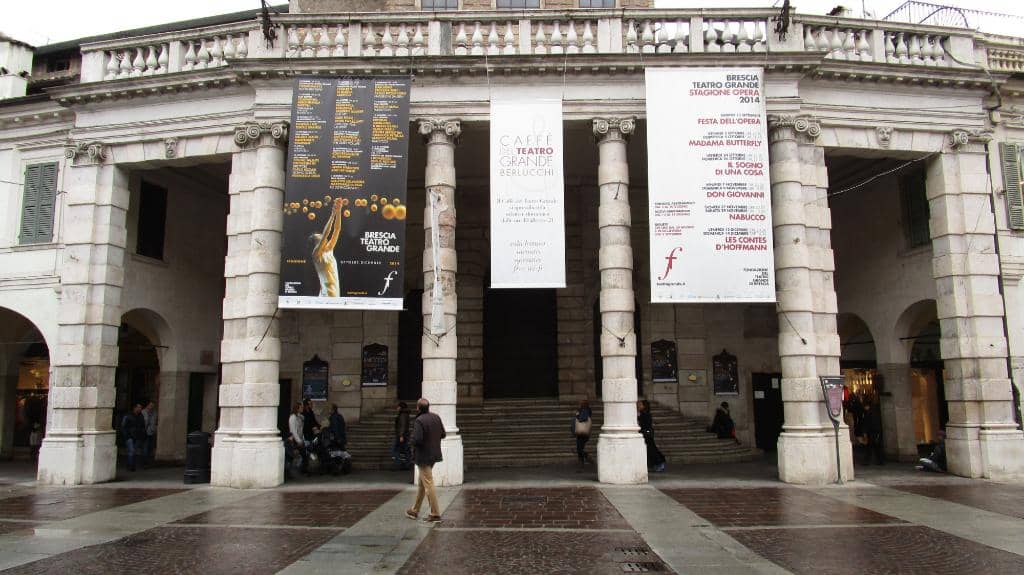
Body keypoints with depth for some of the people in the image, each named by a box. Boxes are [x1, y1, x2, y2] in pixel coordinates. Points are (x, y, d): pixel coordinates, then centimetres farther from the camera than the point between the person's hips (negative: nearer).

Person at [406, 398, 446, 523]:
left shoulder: (419, 421, -21)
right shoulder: (436, 417, 3)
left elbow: (417, 439, -27)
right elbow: (443, 434, 8)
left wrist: (411, 439, -6)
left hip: (423, 456, -8)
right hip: (434, 454, 8)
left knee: (428, 484, -1)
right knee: (422, 483, 20)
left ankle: (435, 514, 2)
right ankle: (415, 510, 32)